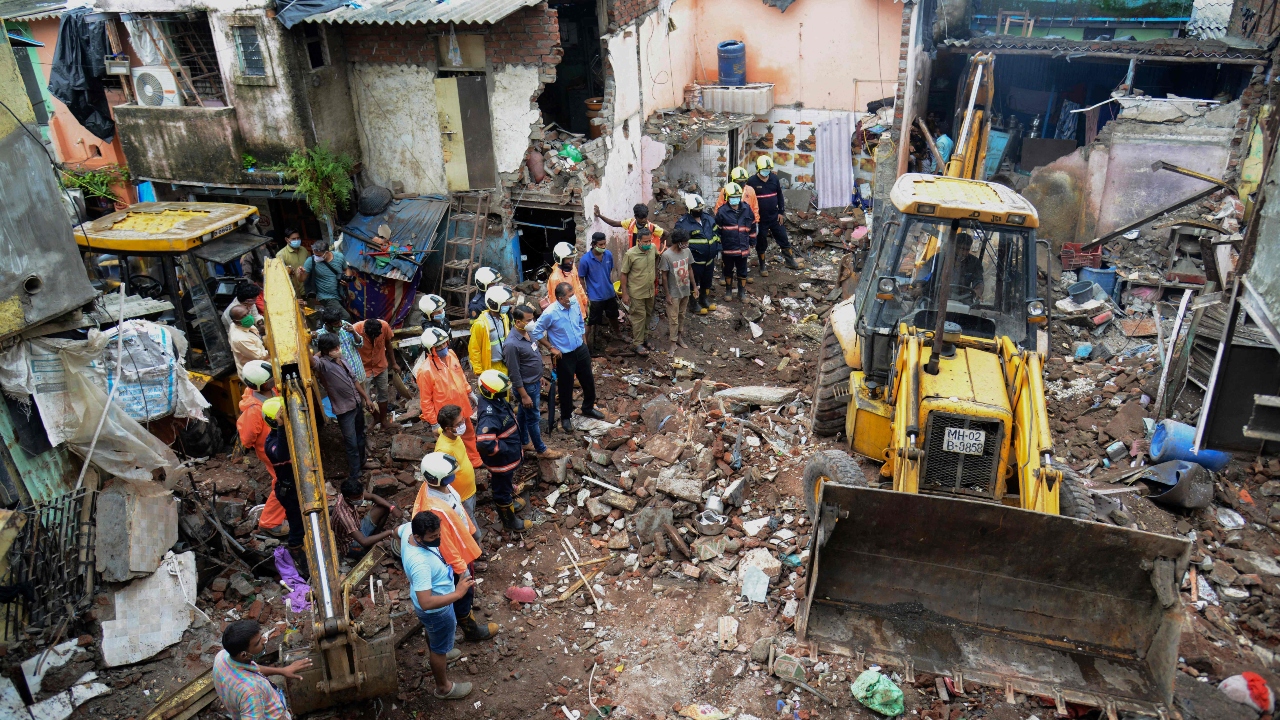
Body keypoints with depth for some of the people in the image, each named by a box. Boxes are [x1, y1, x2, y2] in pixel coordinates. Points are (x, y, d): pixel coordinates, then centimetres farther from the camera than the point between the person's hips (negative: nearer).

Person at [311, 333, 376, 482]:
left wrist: (366, 398, 15)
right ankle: (354, 478, 15)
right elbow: (309, 360, -47)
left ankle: (361, 463, 48)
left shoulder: (342, 361, 1)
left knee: (360, 436, 25)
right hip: (344, 410, -7)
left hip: (357, 404, 8)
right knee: (352, 444, 1)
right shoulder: (323, 364, -23)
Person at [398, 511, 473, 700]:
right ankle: (443, 688, 44)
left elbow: (397, 530, 5)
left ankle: (437, 654, 67)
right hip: (436, 609, -8)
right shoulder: (420, 563, -45)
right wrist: (458, 594, -41)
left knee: (433, 632, 37)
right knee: (440, 648, 19)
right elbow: (426, 603, -45)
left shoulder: (409, 529, -21)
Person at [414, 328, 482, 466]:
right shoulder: (425, 371, -29)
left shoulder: (451, 355, -10)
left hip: (462, 408, 7)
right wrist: (433, 423, -15)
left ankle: (476, 461, 50)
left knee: (469, 435, 27)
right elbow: (425, 401, -20)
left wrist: (469, 392, 17)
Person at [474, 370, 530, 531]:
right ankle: (510, 521, 37)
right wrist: (506, 449, -29)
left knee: (507, 482, 35)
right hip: (501, 461, -9)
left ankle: (510, 500, 63)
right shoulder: (489, 415, -40)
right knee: (502, 489, 16)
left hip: (509, 456, 9)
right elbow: (484, 443, -46)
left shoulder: (496, 400, -10)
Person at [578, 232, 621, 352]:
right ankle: (589, 343, 25)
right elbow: (581, 279, -11)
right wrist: (585, 296, -10)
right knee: (593, 322, 8)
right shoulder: (585, 260, -21)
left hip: (610, 294, 5)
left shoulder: (609, 254, -7)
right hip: (595, 297, -5)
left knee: (613, 316, 26)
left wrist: (613, 288, 12)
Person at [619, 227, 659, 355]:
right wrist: (624, 293, -13)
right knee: (639, 317, 0)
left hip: (650, 291, 6)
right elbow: (624, 274, -14)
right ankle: (638, 344, 11)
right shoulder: (630, 254, -22)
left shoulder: (653, 248, -7)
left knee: (648, 315, 19)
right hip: (637, 292, -6)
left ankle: (645, 336, 37)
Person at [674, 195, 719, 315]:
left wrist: (718, 249, 12)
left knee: (707, 281, 22)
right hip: (695, 260, -6)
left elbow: (716, 234, 13)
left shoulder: (709, 218, 2)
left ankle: (705, 299, 43)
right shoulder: (683, 224, -18)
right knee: (694, 282, 10)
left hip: (710, 258, 6)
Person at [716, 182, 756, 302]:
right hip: (728, 248, -2)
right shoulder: (722, 211, -11)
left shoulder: (746, 209, -2)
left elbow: (752, 226, 9)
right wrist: (718, 245, -5)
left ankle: (742, 292, 26)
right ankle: (728, 290, 33)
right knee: (728, 270, 15)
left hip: (743, 248, 2)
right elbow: (717, 230, -5)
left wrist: (751, 242, 10)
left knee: (742, 271, 12)